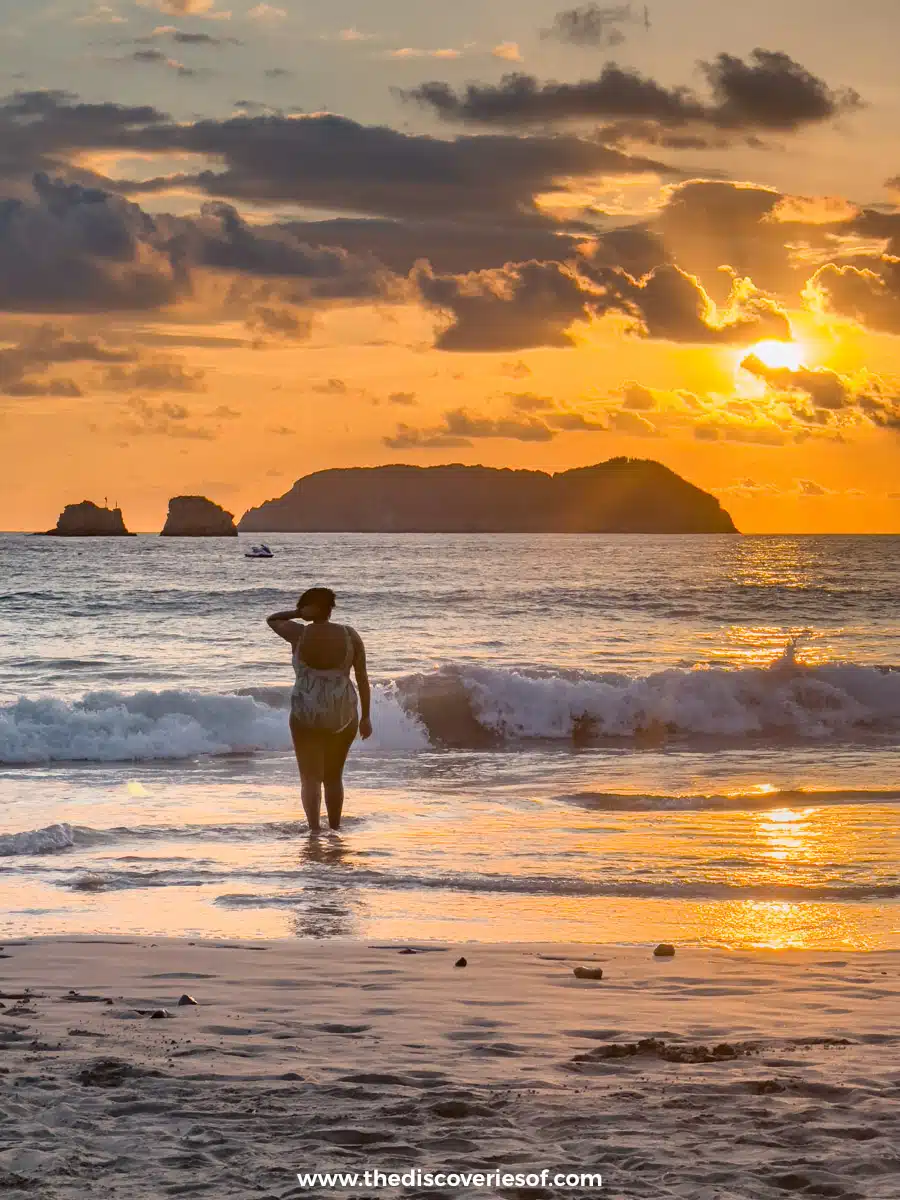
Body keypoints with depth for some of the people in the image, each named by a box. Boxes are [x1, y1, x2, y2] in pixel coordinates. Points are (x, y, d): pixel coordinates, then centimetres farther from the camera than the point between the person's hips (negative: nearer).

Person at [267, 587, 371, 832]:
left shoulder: (299, 634, -6)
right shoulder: (350, 635, -3)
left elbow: (271, 620, 13)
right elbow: (362, 677, -1)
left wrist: (300, 613, 2)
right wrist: (365, 716, 5)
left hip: (307, 713, -2)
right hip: (343, 714, 2)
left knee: (310, 777, -1)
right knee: (334, 776, 19)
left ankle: (315, 828, -18)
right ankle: (335, 829, 25)